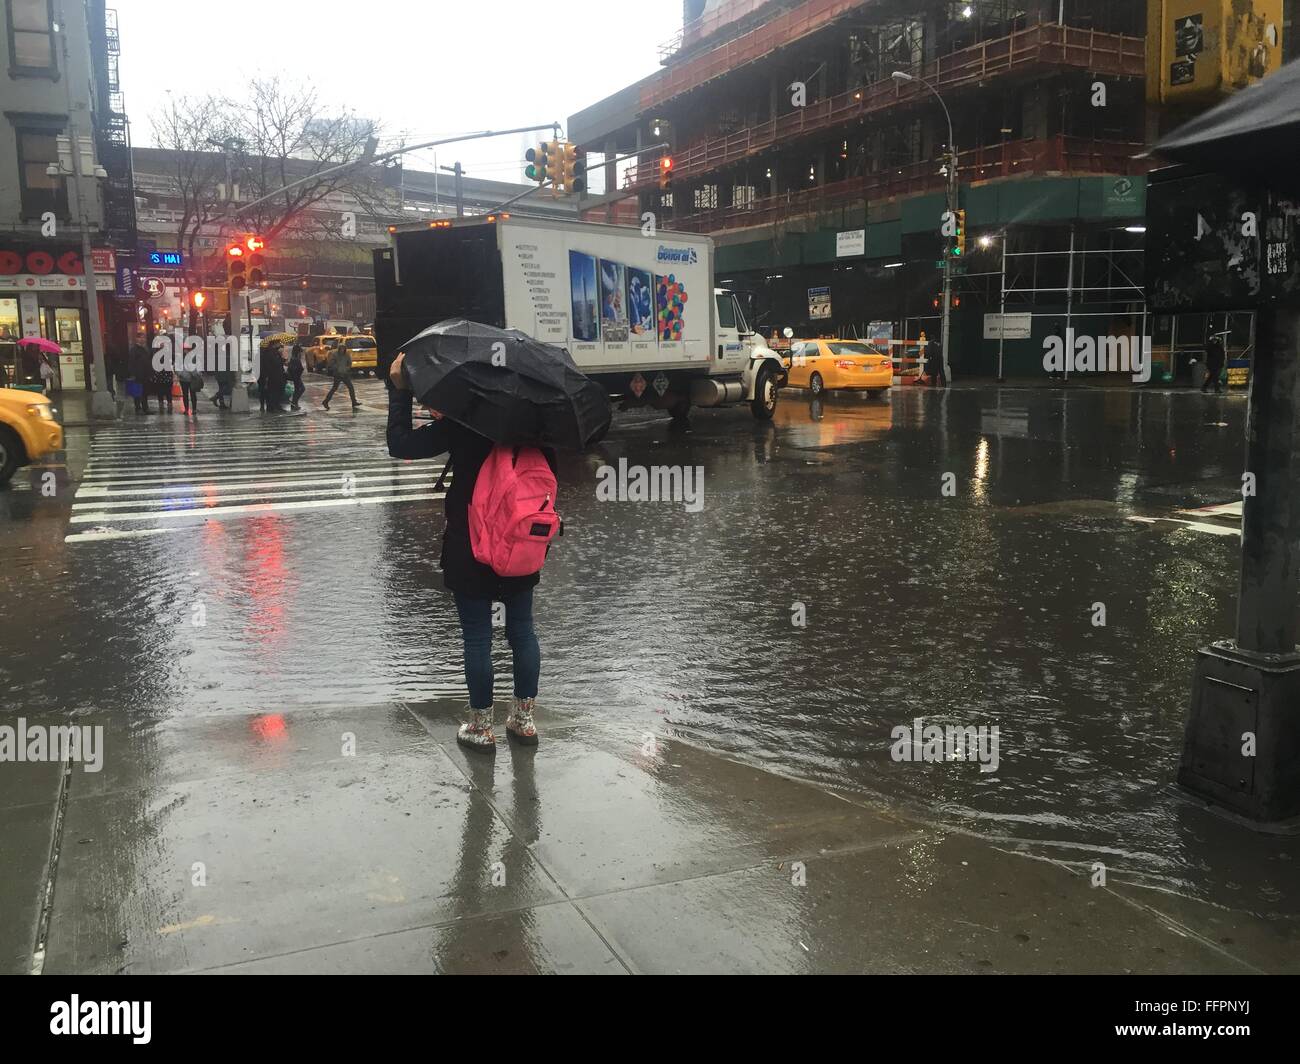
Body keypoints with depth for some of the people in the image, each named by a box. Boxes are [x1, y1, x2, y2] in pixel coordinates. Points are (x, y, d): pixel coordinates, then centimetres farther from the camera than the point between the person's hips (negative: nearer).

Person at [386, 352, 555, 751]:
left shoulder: (460, 426, -16)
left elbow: (400, 443, -16)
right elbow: (549, 468, 7)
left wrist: (399, 389, -11)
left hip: (471, 551, -5)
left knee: (477, 638, 6)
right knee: (522, 629, 16)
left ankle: (482, 728, 16)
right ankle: (524, 719, 25)